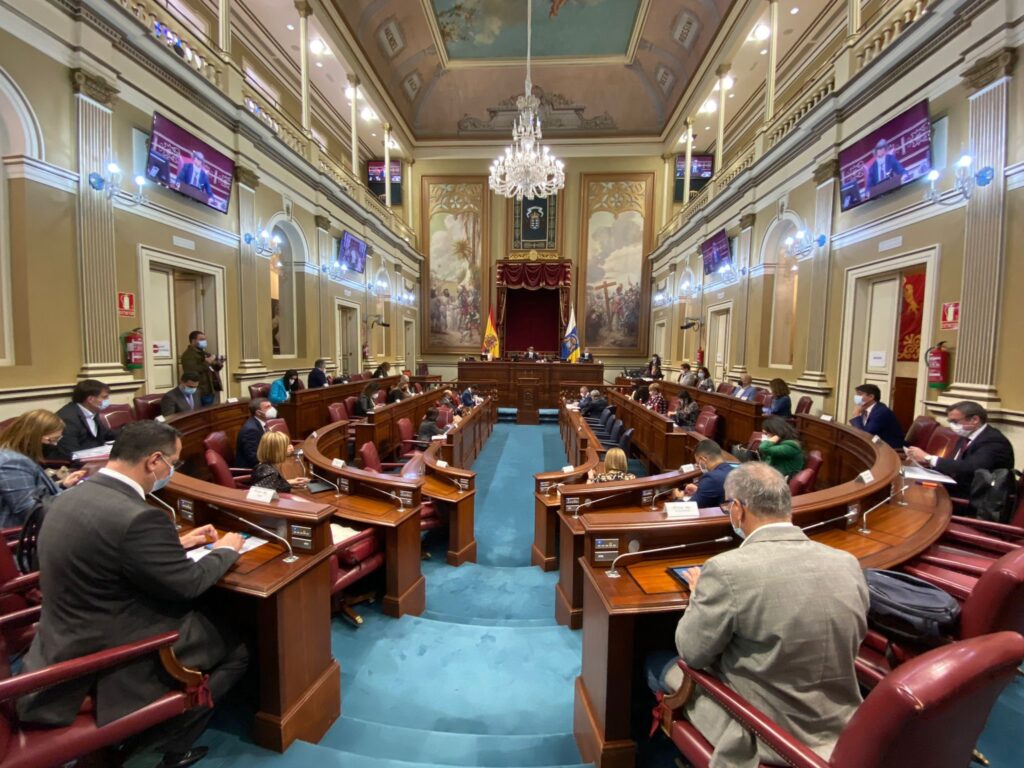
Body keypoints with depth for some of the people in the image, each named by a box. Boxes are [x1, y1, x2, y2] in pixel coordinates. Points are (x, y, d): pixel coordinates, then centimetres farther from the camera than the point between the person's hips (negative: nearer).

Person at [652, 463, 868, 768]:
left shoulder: (728, 569, -28)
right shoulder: (848, 564, -10)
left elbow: (692, 653, -14)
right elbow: (850, 642, 8)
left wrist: (699, 594, 1)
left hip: (761, 738, -5)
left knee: (659, 664, 18)